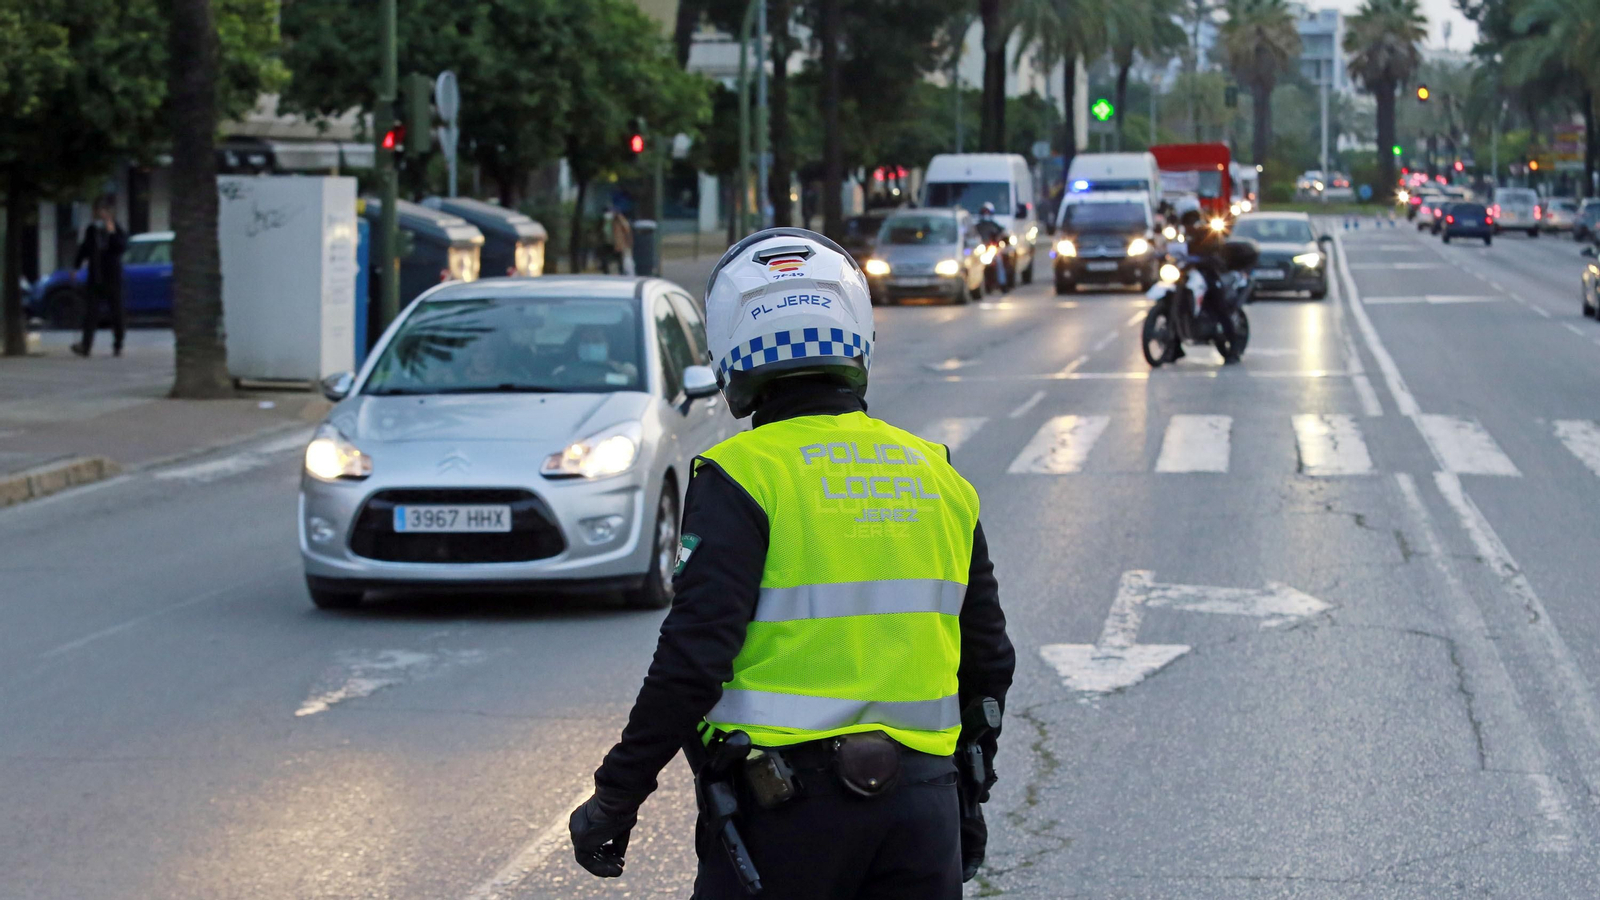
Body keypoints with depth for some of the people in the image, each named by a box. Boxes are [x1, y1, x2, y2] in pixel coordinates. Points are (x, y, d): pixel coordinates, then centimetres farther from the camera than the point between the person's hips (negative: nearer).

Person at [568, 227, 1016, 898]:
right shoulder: (939, 478, 10)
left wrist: (615, 801, -8)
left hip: (787, 809, -5)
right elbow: (988, 662, 16)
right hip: (921, 804, 5)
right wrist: (967, 801, 28)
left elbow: (693, 658, -16)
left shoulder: (742, 477, -9)